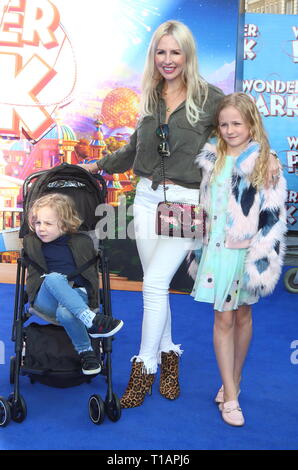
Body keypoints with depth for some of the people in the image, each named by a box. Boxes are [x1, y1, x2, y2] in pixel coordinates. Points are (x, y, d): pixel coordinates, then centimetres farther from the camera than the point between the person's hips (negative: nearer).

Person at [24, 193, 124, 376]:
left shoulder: (82, 243, 5)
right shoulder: (30, 242, 9)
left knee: (65, 313, -40)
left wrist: (93, 304, 5)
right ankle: (92, 321, -38)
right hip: (46, 301, 1)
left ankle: (85, 350, -18)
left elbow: (93, 274, 13)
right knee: (53, 278, -36)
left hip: (77, 298, -1)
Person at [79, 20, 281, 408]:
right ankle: (168, 355, 26)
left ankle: (145, 368, 5)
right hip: (147, 197, 5)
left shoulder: (210, 98, -5)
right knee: (157, 283, 9)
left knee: (154, 282, -10)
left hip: (187, 202, -5)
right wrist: (100, 165, 28)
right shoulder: (150, 98, 11)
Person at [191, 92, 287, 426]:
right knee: (223, 318, 2)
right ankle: (230, 397, 10)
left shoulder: (265, 163, -7)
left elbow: (274, 217, -10)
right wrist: (200, 248, 12)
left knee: (242, 315, 12)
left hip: (247, 252, -2)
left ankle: (233, 381, 31)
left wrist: (263, 260, -15)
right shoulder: (212, 160, 5)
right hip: (218, 250, 3)